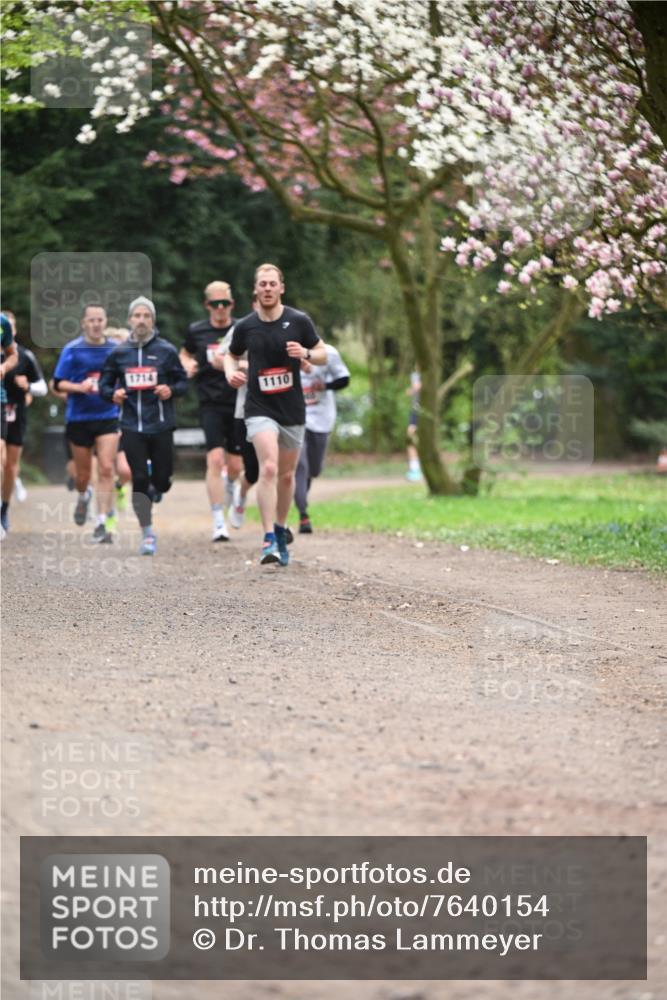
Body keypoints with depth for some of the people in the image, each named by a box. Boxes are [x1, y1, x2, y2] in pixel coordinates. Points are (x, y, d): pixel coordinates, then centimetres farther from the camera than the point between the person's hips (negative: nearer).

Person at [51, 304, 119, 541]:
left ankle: (103, 523, -11)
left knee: (106, 469, -13)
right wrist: (79, 387, -18)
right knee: (83, 475, 9)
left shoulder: (116, 350, 5)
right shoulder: (72, 350, -1)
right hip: (79, 418, 0)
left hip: (108, 417, 0)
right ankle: (84, 496, 45)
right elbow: (58, 384, -1)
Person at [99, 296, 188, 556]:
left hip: (161, 426, 0)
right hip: (132, 426, 0)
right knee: (139, 480, -5)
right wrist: (112, 394, -8)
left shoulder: (166, 350, 2)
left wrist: (171, 390, -14)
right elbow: (104, 384, 13)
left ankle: (155, 489, 41)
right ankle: (147, 535, 5)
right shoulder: (118, 353, 6)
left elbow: (183, 381, 6)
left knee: (162, 480, 2)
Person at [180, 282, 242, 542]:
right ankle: (218, 523, -12)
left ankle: (230, 486, 45)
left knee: (235, 465, 6)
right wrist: (188, 364, 1)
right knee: (215, 459, -16)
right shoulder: (196, 331, 4)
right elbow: (184, 353, 23)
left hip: (239, 403, 1)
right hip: (211, 405, -1)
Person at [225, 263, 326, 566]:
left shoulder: (299, 321, -2)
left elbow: (322, 355, 6)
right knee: (268, 468, -20)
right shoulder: (245, 326, -1)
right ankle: (269, 540, -22)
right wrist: (231, 371, -6)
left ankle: (280, 531, 34)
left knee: (286, 475, 13)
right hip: (260, 408, -2)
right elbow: (232, 355, 16)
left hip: (293, 410, 2)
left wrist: (305, 354, -16)